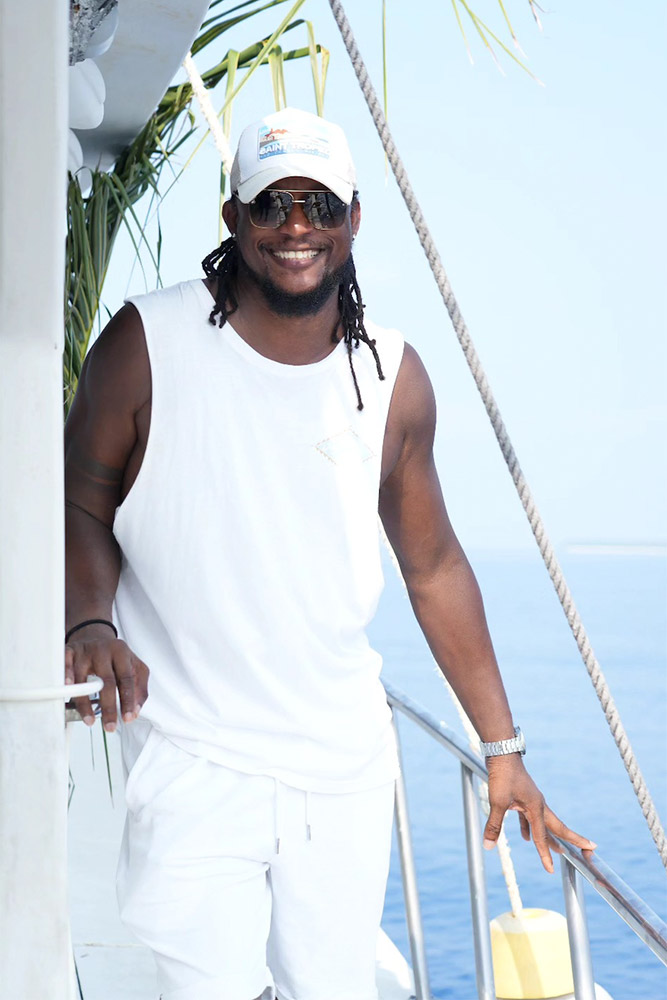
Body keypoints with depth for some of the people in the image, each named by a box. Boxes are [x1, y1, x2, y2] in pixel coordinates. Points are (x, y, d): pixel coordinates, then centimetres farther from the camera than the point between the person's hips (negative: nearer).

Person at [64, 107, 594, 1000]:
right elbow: (83, 502, 2)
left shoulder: (393, 376, 4)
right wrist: (90, 622, -19)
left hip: (345, 762, 4)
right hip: (194, 760, -3)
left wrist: (503, 748, 12)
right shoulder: (149, 344, -5)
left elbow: (435, 567, 11)